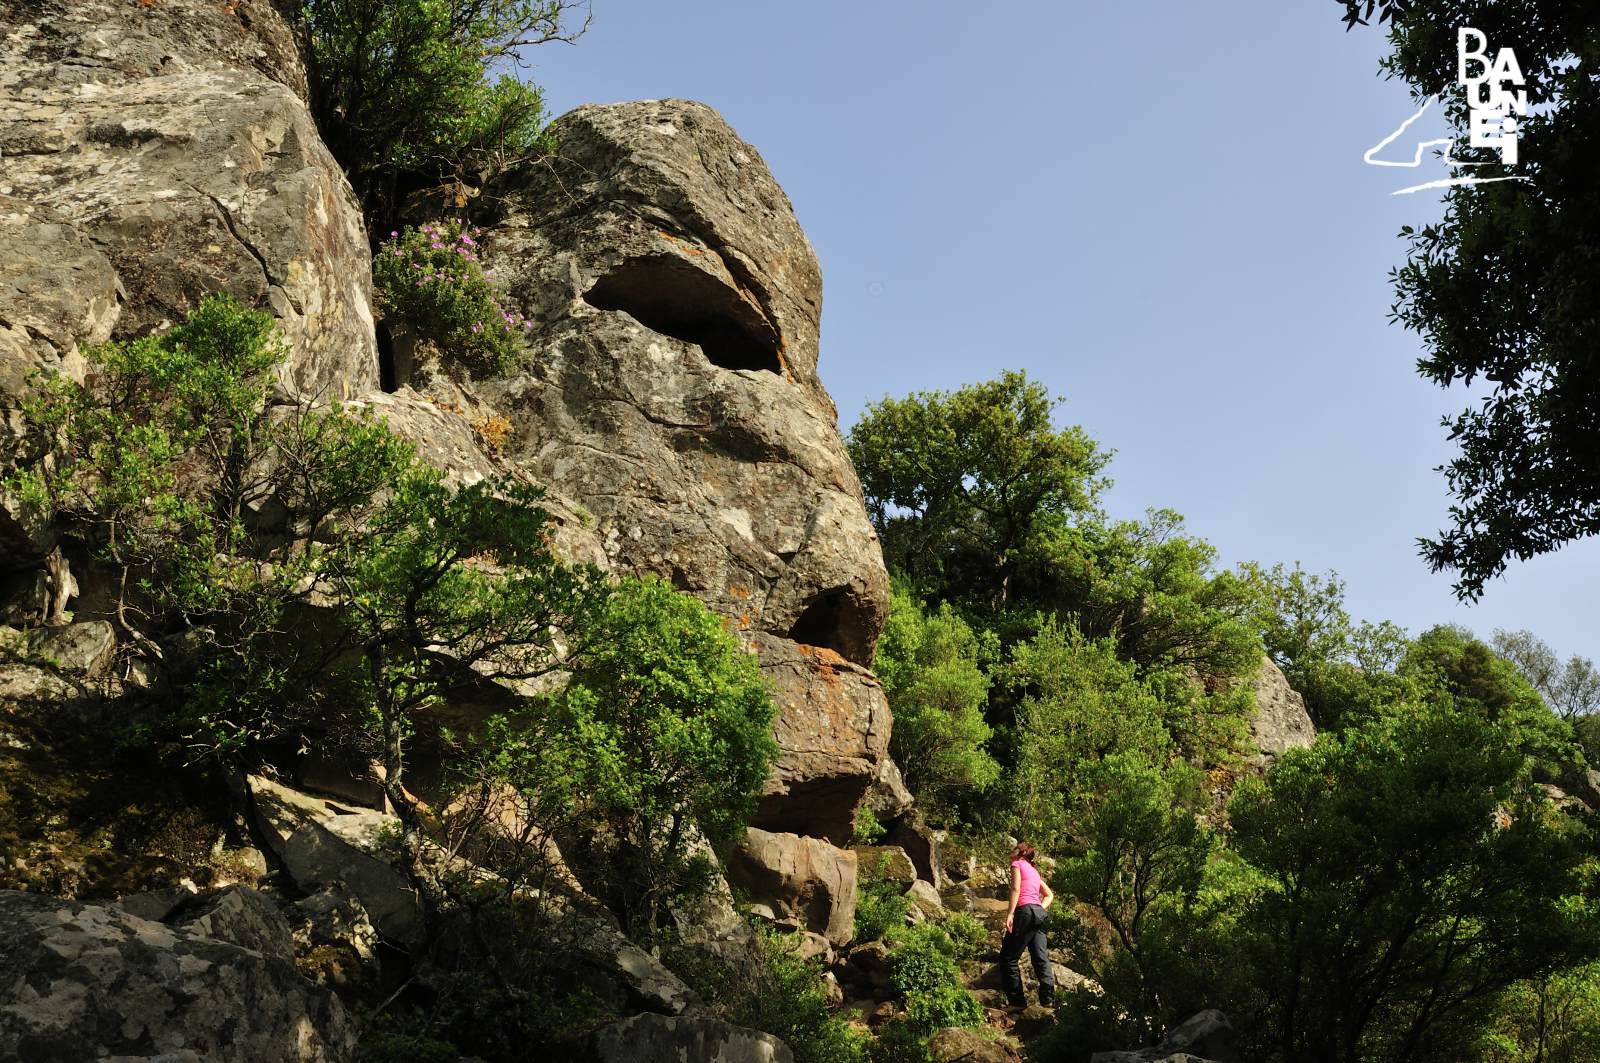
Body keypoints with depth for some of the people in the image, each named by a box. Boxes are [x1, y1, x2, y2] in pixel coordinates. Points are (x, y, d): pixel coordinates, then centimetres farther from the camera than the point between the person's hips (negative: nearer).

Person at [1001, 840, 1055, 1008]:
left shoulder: (1017, 864, 4)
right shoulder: (1033, 870, 26)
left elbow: (1016, 889, -10)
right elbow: (1049, 895, 25)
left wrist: (1010, 914, -16)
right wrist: (1040, 908, 12)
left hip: (1025, 911, -8)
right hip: (1039, 913, 8)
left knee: (1008, 957, -2)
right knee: (1041, 958, 1)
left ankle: (1017, 1000, -6)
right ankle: (1048, 997, -11)